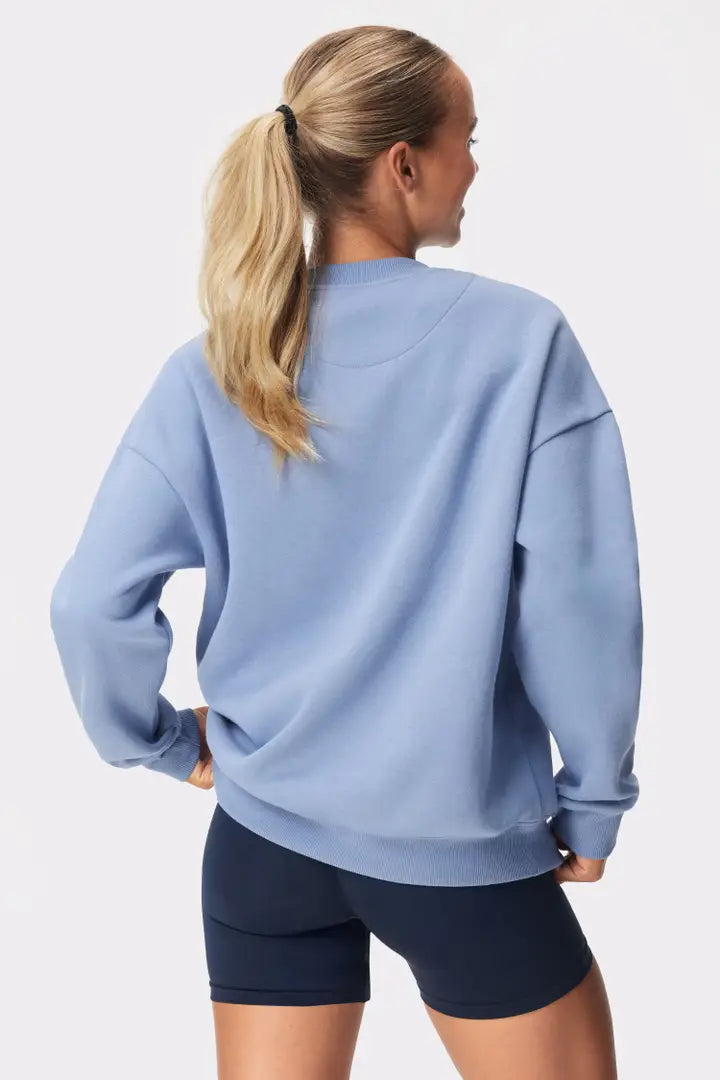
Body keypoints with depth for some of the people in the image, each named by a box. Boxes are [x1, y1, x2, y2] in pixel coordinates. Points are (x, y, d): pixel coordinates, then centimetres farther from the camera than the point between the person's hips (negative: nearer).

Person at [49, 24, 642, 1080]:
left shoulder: (211, 370, -6)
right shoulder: (520, 338, -14)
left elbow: (94, 603, -10)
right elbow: (581, 596, -15)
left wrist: (159, 740, 7)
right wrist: (594, 798, -2)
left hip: (265, 833, 3)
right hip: (462, 840, -3)